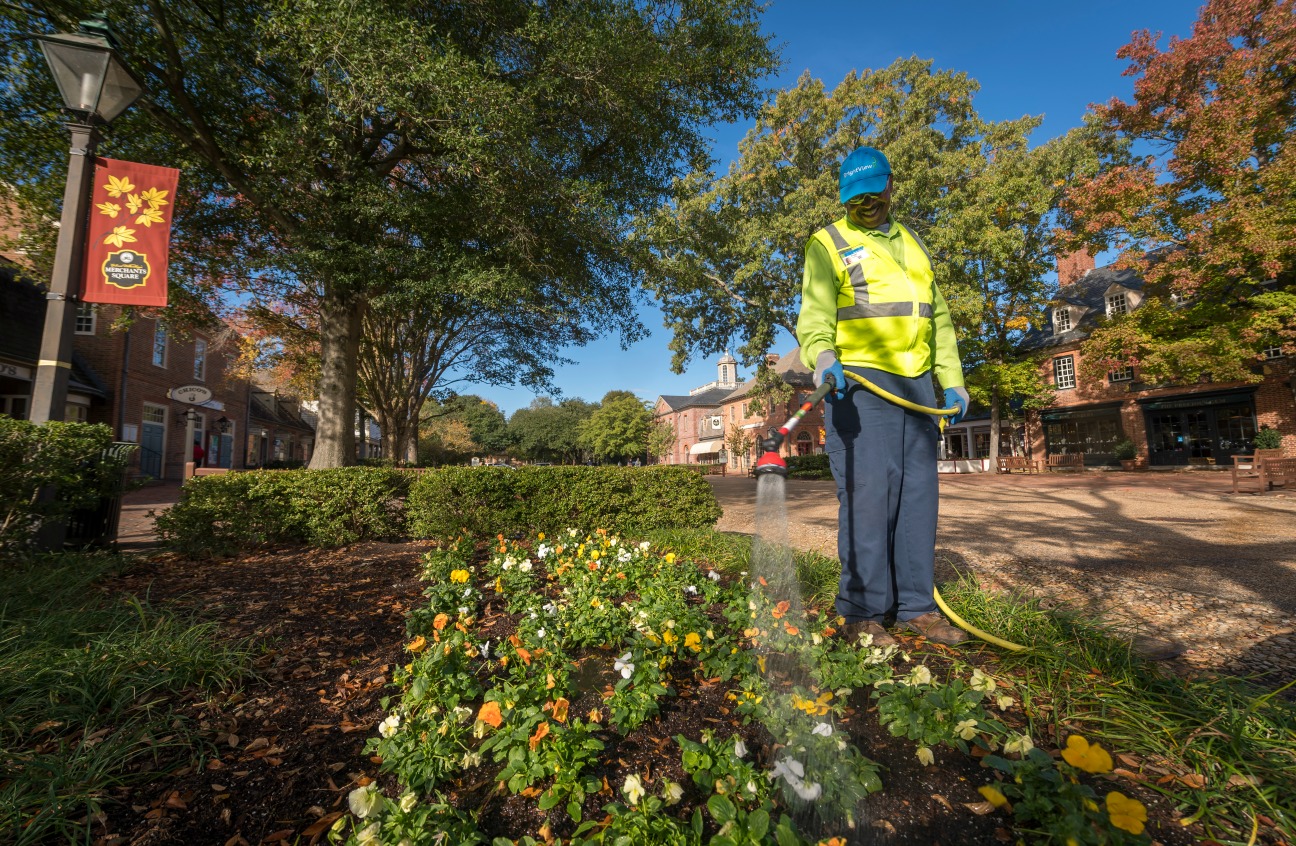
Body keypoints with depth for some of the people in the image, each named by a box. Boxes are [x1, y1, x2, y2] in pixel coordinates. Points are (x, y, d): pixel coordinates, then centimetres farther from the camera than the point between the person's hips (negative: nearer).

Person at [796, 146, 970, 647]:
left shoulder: (911, 244, 25)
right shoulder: (828, 243, 5)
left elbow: (938, 317, 26)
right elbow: (815, 311, -11)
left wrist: (952, 379, 18)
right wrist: (822, 355, -31)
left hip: (917, 385, 7)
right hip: (860, 382, -6)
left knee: (918, 494, 6)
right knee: (867, 496, -10)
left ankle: (915, 605, 16)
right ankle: (861, 613, -1)